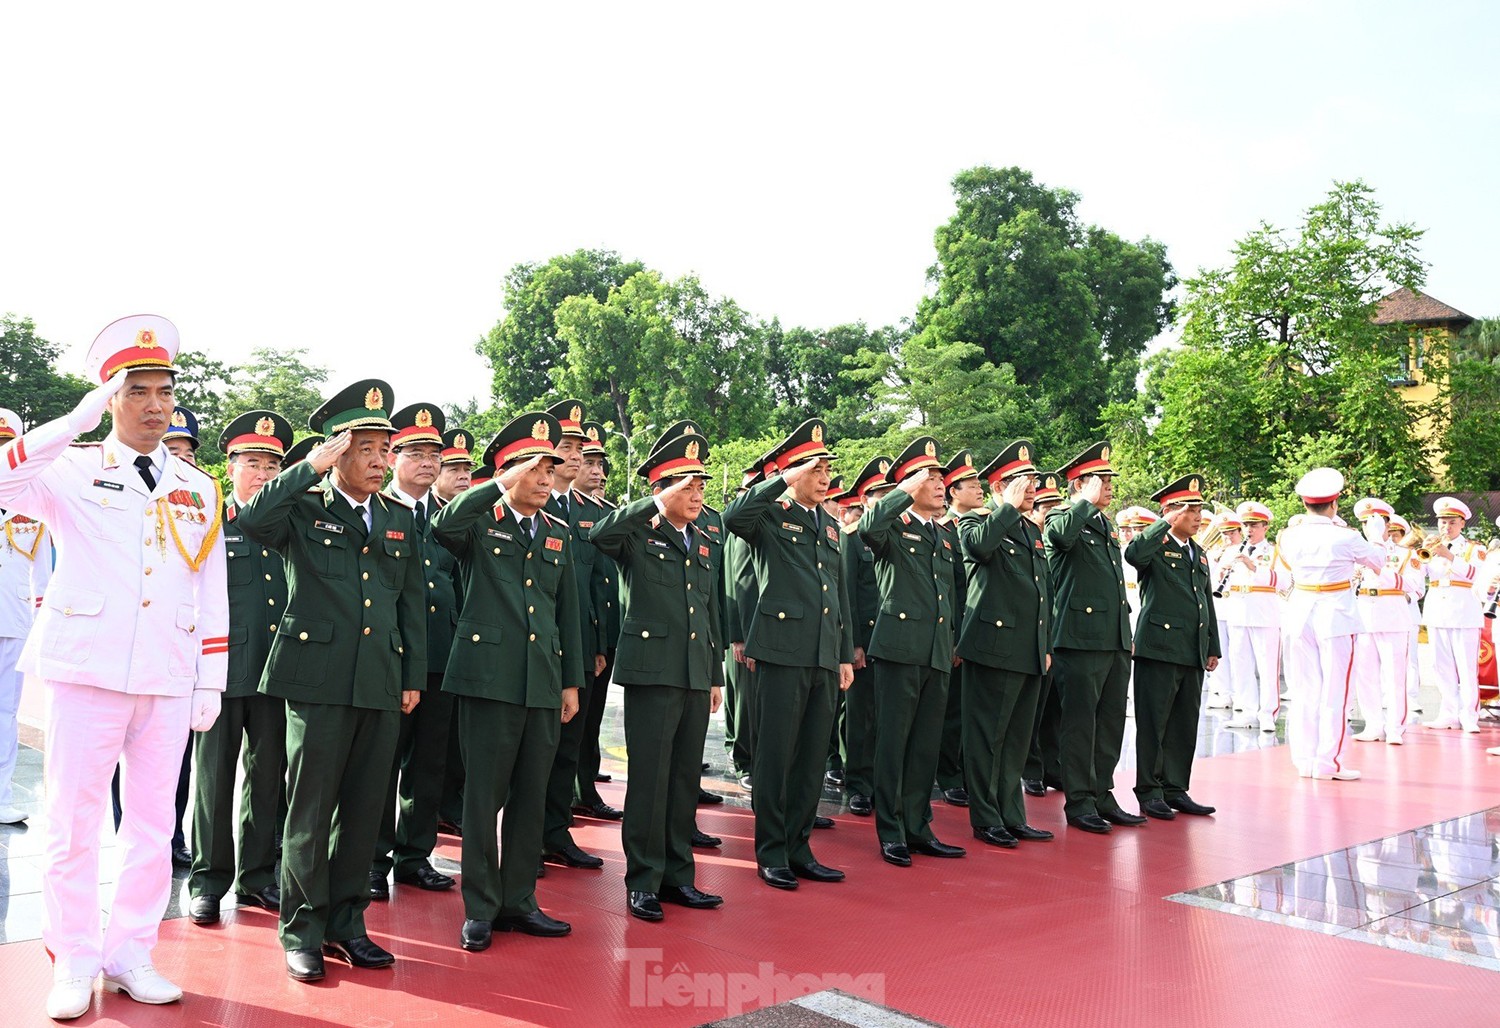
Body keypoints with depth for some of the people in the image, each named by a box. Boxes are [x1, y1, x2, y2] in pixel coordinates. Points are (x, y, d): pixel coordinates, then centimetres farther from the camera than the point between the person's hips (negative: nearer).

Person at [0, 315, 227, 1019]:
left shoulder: (198, 490, 11)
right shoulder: (73, 473, 3)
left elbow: (212, 594, 11)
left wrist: (211, 682, 6)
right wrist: (79, 420, -19)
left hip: (169, 681, 3)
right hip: (87, 670, -3)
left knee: (153, 823, 8)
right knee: (73, 822, 4)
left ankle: (130, 954, 21)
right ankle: (74, 963, 18)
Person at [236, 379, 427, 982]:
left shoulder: (400, 520, 14)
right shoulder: (304, 509, 2)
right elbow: (252, 521, -21)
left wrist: (414, 678, 11)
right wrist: (313, 466, -18)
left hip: (382, 685, 4)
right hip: (318, 678, -4)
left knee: (363, 809, 10)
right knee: (310, 809, 2)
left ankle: (346, 923, 23)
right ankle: (303, 931, 15)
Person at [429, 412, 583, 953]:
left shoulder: (559, 534, 15)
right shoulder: (479, 524, 0)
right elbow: (443, 525, -25)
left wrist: (572, 682, 13)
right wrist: (503, 486, -26)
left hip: (544, 684, 5)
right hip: (489, 678, -5)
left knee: (531, 796, 11)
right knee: (484, 795, 2)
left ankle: (518, 899, 23)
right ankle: (480, 908, 13)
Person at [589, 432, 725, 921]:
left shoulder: (704, 545, 17)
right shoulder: (637, 535, -2)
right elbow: (599, 534, -26)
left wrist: (717, 675, 18)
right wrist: (657, 505, -25)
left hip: (696, 678, 6)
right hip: (652, 672, -6)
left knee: (686, 779, 11)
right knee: (650, 778, -2)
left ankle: (678, 876, 20)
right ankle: (643, 882, 8)